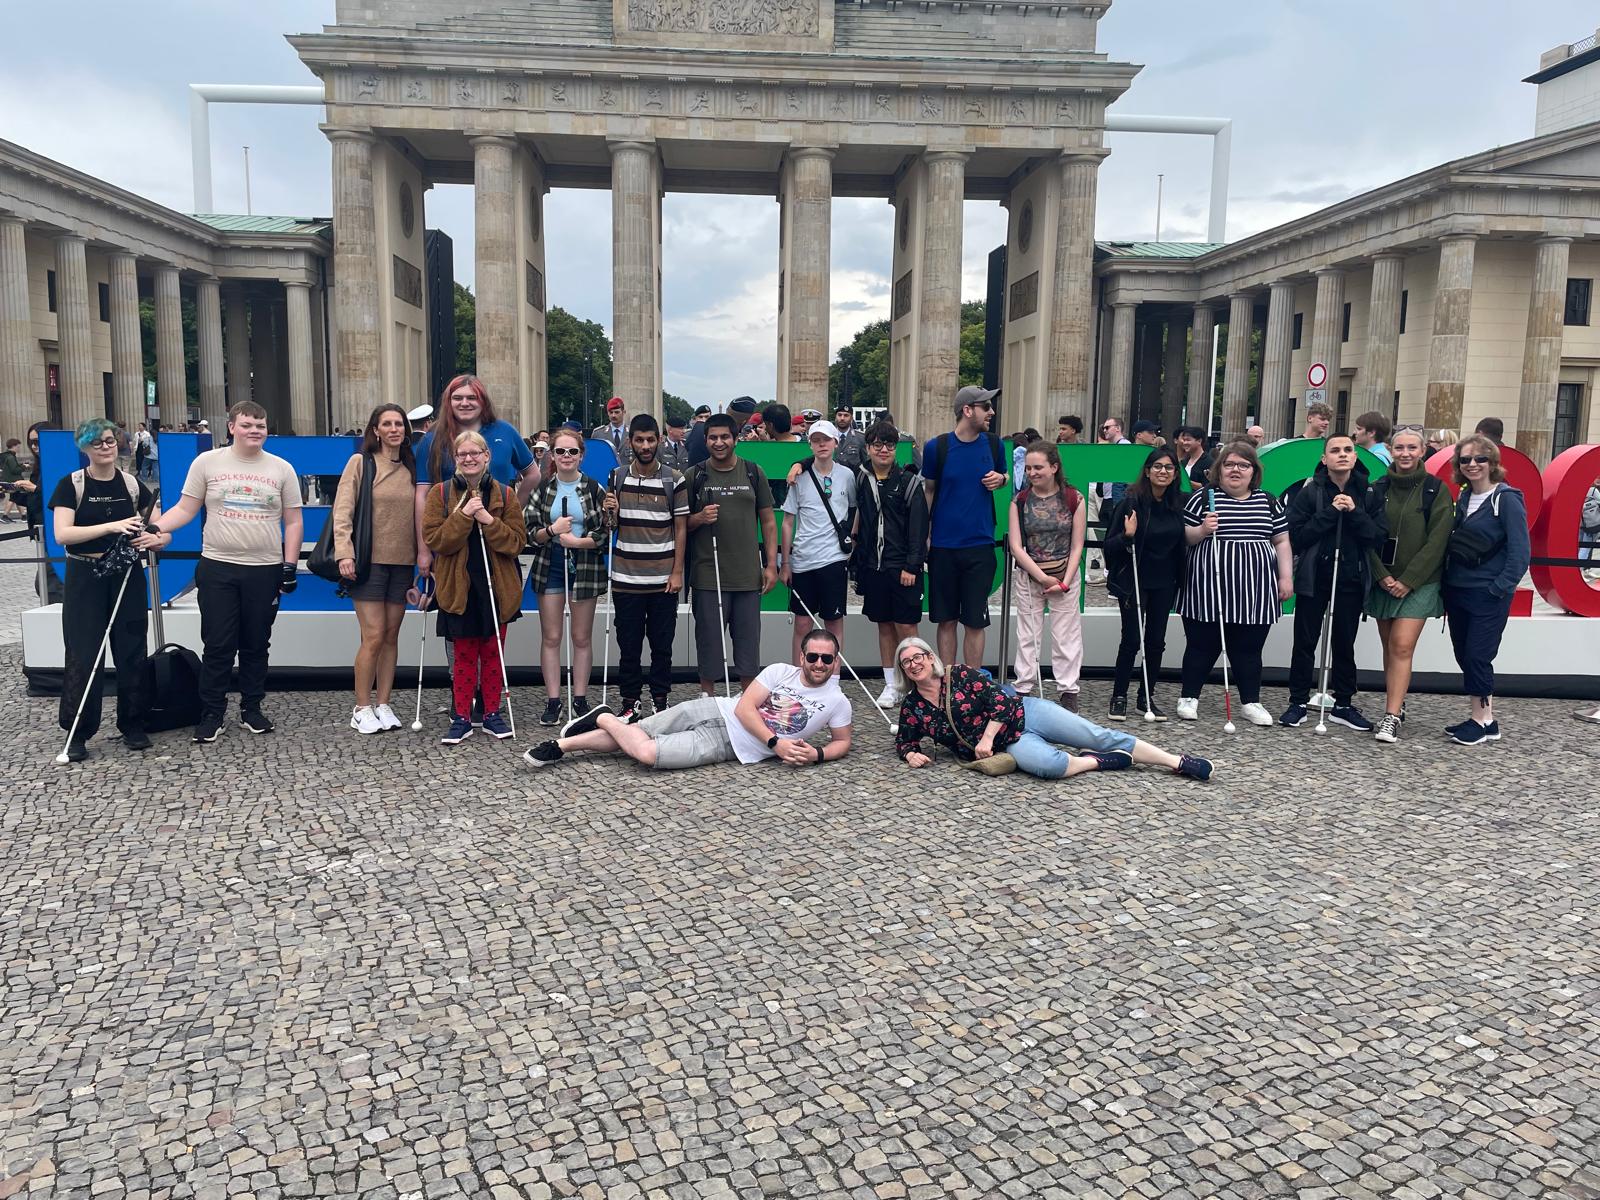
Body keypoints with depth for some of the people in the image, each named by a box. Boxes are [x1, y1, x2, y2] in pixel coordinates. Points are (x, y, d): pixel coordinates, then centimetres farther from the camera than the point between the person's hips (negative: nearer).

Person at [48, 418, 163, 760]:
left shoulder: (132, 485, 5)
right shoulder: (71, 484, -3)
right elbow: (62, 534, -16)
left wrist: (155, 539, -18)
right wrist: (111, 526, -27)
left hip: (127, 577, 3)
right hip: (85, 577, -2)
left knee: (131, 652, 6)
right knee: (83, 655, -2)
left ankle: (132, 724, 18)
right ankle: (77, 732, 9)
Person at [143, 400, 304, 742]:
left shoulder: (282, 469, 4)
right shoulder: (207, 462, 2)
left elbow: (294, 521, 6)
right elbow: (185, 509, 4)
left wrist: (290, 564, -1)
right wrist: (154, 528, -13)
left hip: (265, 570, 1)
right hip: (218, 568, -1)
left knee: (256, 645, 10)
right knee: (218, 646, 2)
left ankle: (252, 709, 23)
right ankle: (212, 714, 13)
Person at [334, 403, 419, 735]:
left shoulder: (411, 467, 11)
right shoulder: (361, 462, -1)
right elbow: (342, 511, -6)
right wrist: (344, 552, -15)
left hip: (402, 562, 4)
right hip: (369, 561, -4)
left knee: (391, 636, 7)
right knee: (374, 636, -6)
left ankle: (383, 704, 15)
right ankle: (362, 709, 6)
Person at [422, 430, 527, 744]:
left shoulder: (504, 494, 3)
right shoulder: (441, 493, 1)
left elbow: (517, 541, -4)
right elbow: (433, 539, -9)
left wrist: (489, 521, -18)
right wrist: (463, 514, -20)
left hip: (497, 587, 1)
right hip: (458, 587, -1)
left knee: (493, 653, 9)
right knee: (464, 656, 5)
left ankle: (492, 714, 20)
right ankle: (462, 719, 14)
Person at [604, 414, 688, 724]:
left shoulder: (673, 480, 0)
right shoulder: (616, 478, 5)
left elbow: (680, 529, 2)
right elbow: (612, 525, 13)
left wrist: (677, 572, -4)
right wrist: (610, 512, -10)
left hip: (663, 578, -1)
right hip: (626, 578, 1)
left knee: (662, 645, 6)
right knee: (628, 645, 6)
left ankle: (661, 701, 17)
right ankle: (630, 703, 16)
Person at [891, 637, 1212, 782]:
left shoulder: (960, 673, -5)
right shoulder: (911, 708, 3)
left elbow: (1000, 701, -8)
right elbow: (903, 740, 15)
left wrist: (986, 738, -17)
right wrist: (911, 754, -9)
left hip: (1023, 713, -1)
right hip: (1009, 744, 1)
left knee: (1100, 736, -10)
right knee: (1052, 764, -33)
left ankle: (1179, 762, -3)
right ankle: (1098, 761, -7)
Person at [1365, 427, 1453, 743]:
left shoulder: (1436, 490, -4)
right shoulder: (1379, 488, 5)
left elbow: (1437, 541, -8)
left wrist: (1408, 580, -12)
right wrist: (1382, 575, -7)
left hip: (1418, 583, -4)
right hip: (1384, 581, 4)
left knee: (1402, 647, -12)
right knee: (1389, 647, 9)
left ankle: (1391, 717, -13)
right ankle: (1395, 704, 22)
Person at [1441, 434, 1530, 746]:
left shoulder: (1507, 500, -9)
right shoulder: (1464, 498, 11)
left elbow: (1520, 553, -12)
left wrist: (1498, 589, -16)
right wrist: (1448, 586, 5)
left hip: (1488, 596, -7)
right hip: (1457, 592, 7)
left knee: (1476, 658, -5)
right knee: (1464, 656, 9)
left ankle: (1483, 721, 8)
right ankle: (1483, 718, 20)